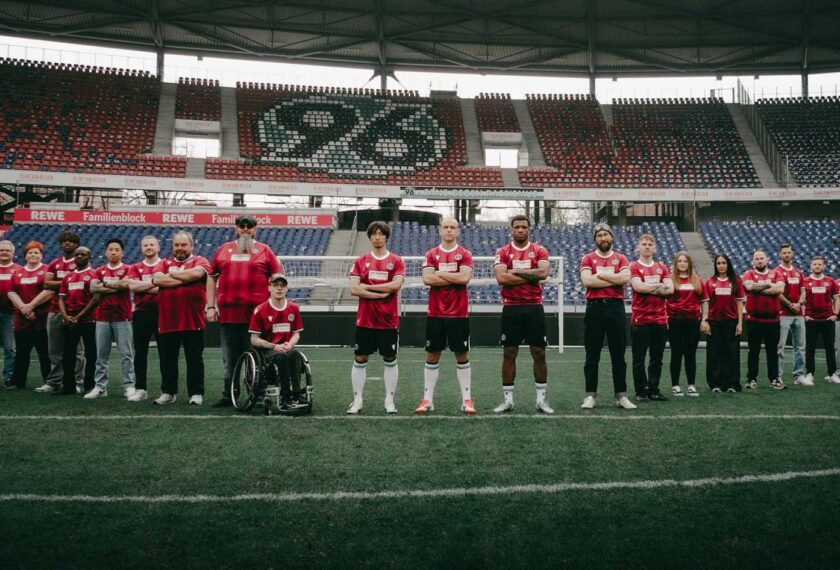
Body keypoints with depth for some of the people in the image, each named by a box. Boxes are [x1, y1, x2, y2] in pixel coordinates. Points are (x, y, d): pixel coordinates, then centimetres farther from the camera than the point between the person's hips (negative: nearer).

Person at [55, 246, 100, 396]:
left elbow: (96, 298, -10)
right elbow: (61, 298, 14)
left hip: (88, 320, -6)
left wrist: (79, 316, -13)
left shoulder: (93, 274, -2)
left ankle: (89, 386, 5)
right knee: (68, 354, 8)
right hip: (69, 321, 6)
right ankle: (68, 386, 15)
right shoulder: (68, 277, 16)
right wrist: (66, 316, -4)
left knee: (90, 354, 0)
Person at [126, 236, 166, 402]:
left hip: (162, 312, -3)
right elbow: (132, 286, -6)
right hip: (141, 313, 3)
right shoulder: (135, 268, 12)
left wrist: (143, 286, -8)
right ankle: (140, 389, 11)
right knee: (140, 352, 4)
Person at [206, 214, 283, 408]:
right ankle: (228, 396, 19)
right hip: (228, 314, 3)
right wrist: (211, 306, 8)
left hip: (256, 314, -2)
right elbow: (212, 278, 16)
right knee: (230, 359, 10)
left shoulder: (264, 250, 7)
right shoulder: (223, 249, 14)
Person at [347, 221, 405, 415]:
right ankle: (357, 400, 13)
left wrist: (368, 286, -12)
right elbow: (354, 289, -8)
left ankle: (390, 401, 15)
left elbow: (396, 285, -15)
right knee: (360, 359, 4)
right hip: (365, 320, 1)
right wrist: (381, 294, -14)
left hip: (389, 321, -1)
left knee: (390, 360, 6)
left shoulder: (396, 261, 1)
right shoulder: (360, 261, 4)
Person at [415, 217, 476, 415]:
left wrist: (439, 273, -9)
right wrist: (455, 278, -10)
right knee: (432, 355, 5)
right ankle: (428, 399, 10)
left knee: (462, 355, 3)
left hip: (459, 314, -2)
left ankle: (466, 399, 9)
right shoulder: (431, 254, 6)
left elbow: (465, 278, -15)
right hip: (435, 313, 2)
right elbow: (427, 279, -8)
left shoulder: (465, 254, 1)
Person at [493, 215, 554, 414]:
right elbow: (501, 278, -13)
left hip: (534, 307, 0)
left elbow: (543, 273, -14)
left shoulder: (540, 251, 4)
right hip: (511, 308, 0)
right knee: (509, 353, 3)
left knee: (539, 353, 2)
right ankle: (507, 399, 10)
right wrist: (531, 276, -11)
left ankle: (541, 399, 11)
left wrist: (516, 271, -11)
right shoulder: (502, 252, 3)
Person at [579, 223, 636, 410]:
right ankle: (590, 395, 7)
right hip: (594, 308, -1)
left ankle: (621, 396, 9)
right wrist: (614, 280, -9)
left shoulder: (621, 259, 9)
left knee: (618, 355, 4)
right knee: (592, 355, 2)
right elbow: (586, 281, -12)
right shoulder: (587, 259, 5)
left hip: (616, 307, 1)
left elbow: (625, 278, -11)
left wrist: (599, 275, -7)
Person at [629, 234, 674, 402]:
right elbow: (638, 287, -16)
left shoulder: (662, 267, 13)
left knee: (657, 359, 7)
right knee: (639, 358, 0)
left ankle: (653, 390, 14)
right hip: (640, 319, -4)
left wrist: (649, 288, -7)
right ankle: (641, 391, 8)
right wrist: (659, 286, -5)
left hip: (660, 318, 4)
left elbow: (670, 289, 1)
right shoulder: (634, 267, 0)